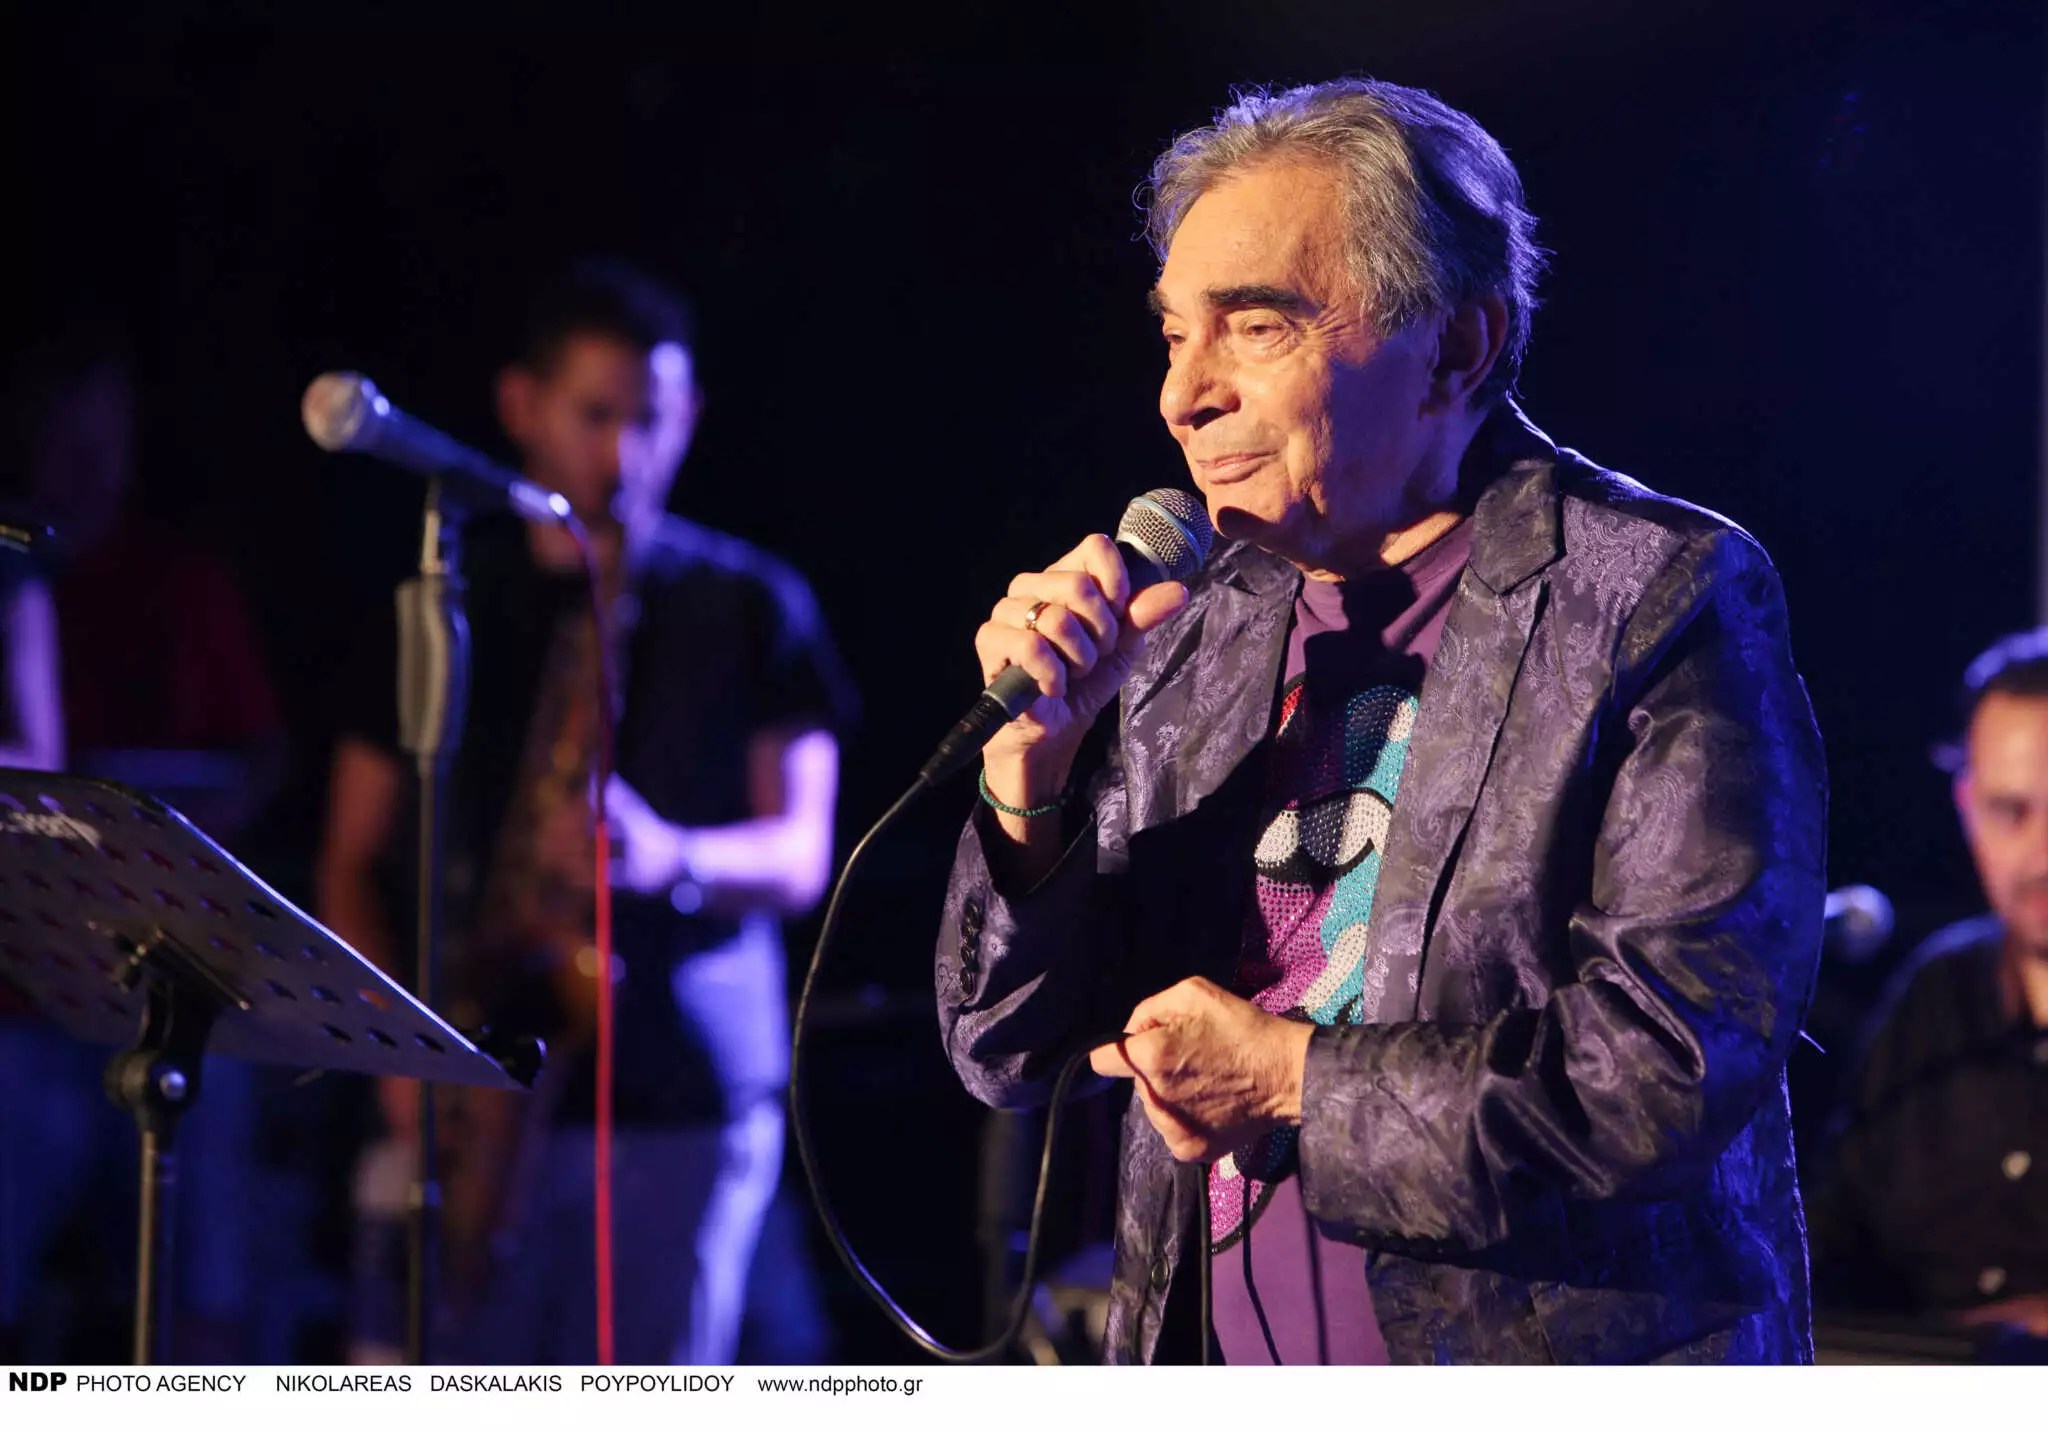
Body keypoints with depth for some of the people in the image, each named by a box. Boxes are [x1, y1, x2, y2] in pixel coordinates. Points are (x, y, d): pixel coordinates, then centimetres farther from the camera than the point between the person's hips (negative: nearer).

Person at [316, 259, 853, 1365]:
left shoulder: (751, 608, 8)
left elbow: (801, 857, 2)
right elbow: (352, 865, 11)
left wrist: (670, 858, -19)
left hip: (684, 1108, -1)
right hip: (479, 1095, 1)